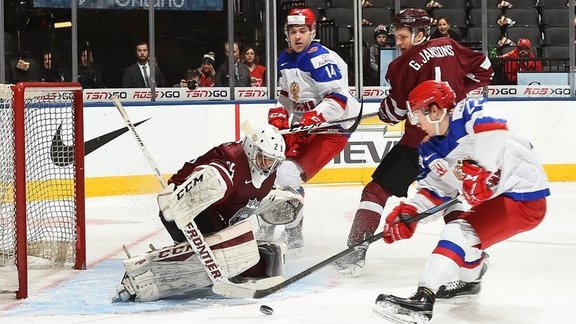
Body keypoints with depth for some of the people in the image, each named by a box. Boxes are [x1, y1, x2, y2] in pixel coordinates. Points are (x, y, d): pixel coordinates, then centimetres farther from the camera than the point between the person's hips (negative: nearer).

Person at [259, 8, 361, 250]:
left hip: (333, 125, -9)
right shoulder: (285, 58, 9)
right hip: (302, 125, 10)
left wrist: (314, 117, -35)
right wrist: (280, 113, 6)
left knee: (288, 174, -22)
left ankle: (292, 232, -9)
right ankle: (269, 225, 30)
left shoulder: (321, 59, -19)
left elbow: (338, 96, -25)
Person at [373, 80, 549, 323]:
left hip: (526, 200, -10)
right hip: (497, 199, 10)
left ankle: (423, 299, -31)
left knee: (460, 230, -22)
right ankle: (470, 278, 47)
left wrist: (478, 173, -33)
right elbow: (435, 189, 9)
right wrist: (408, 212, -3)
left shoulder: (472, 116, -19)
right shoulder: (433, 150, 7)